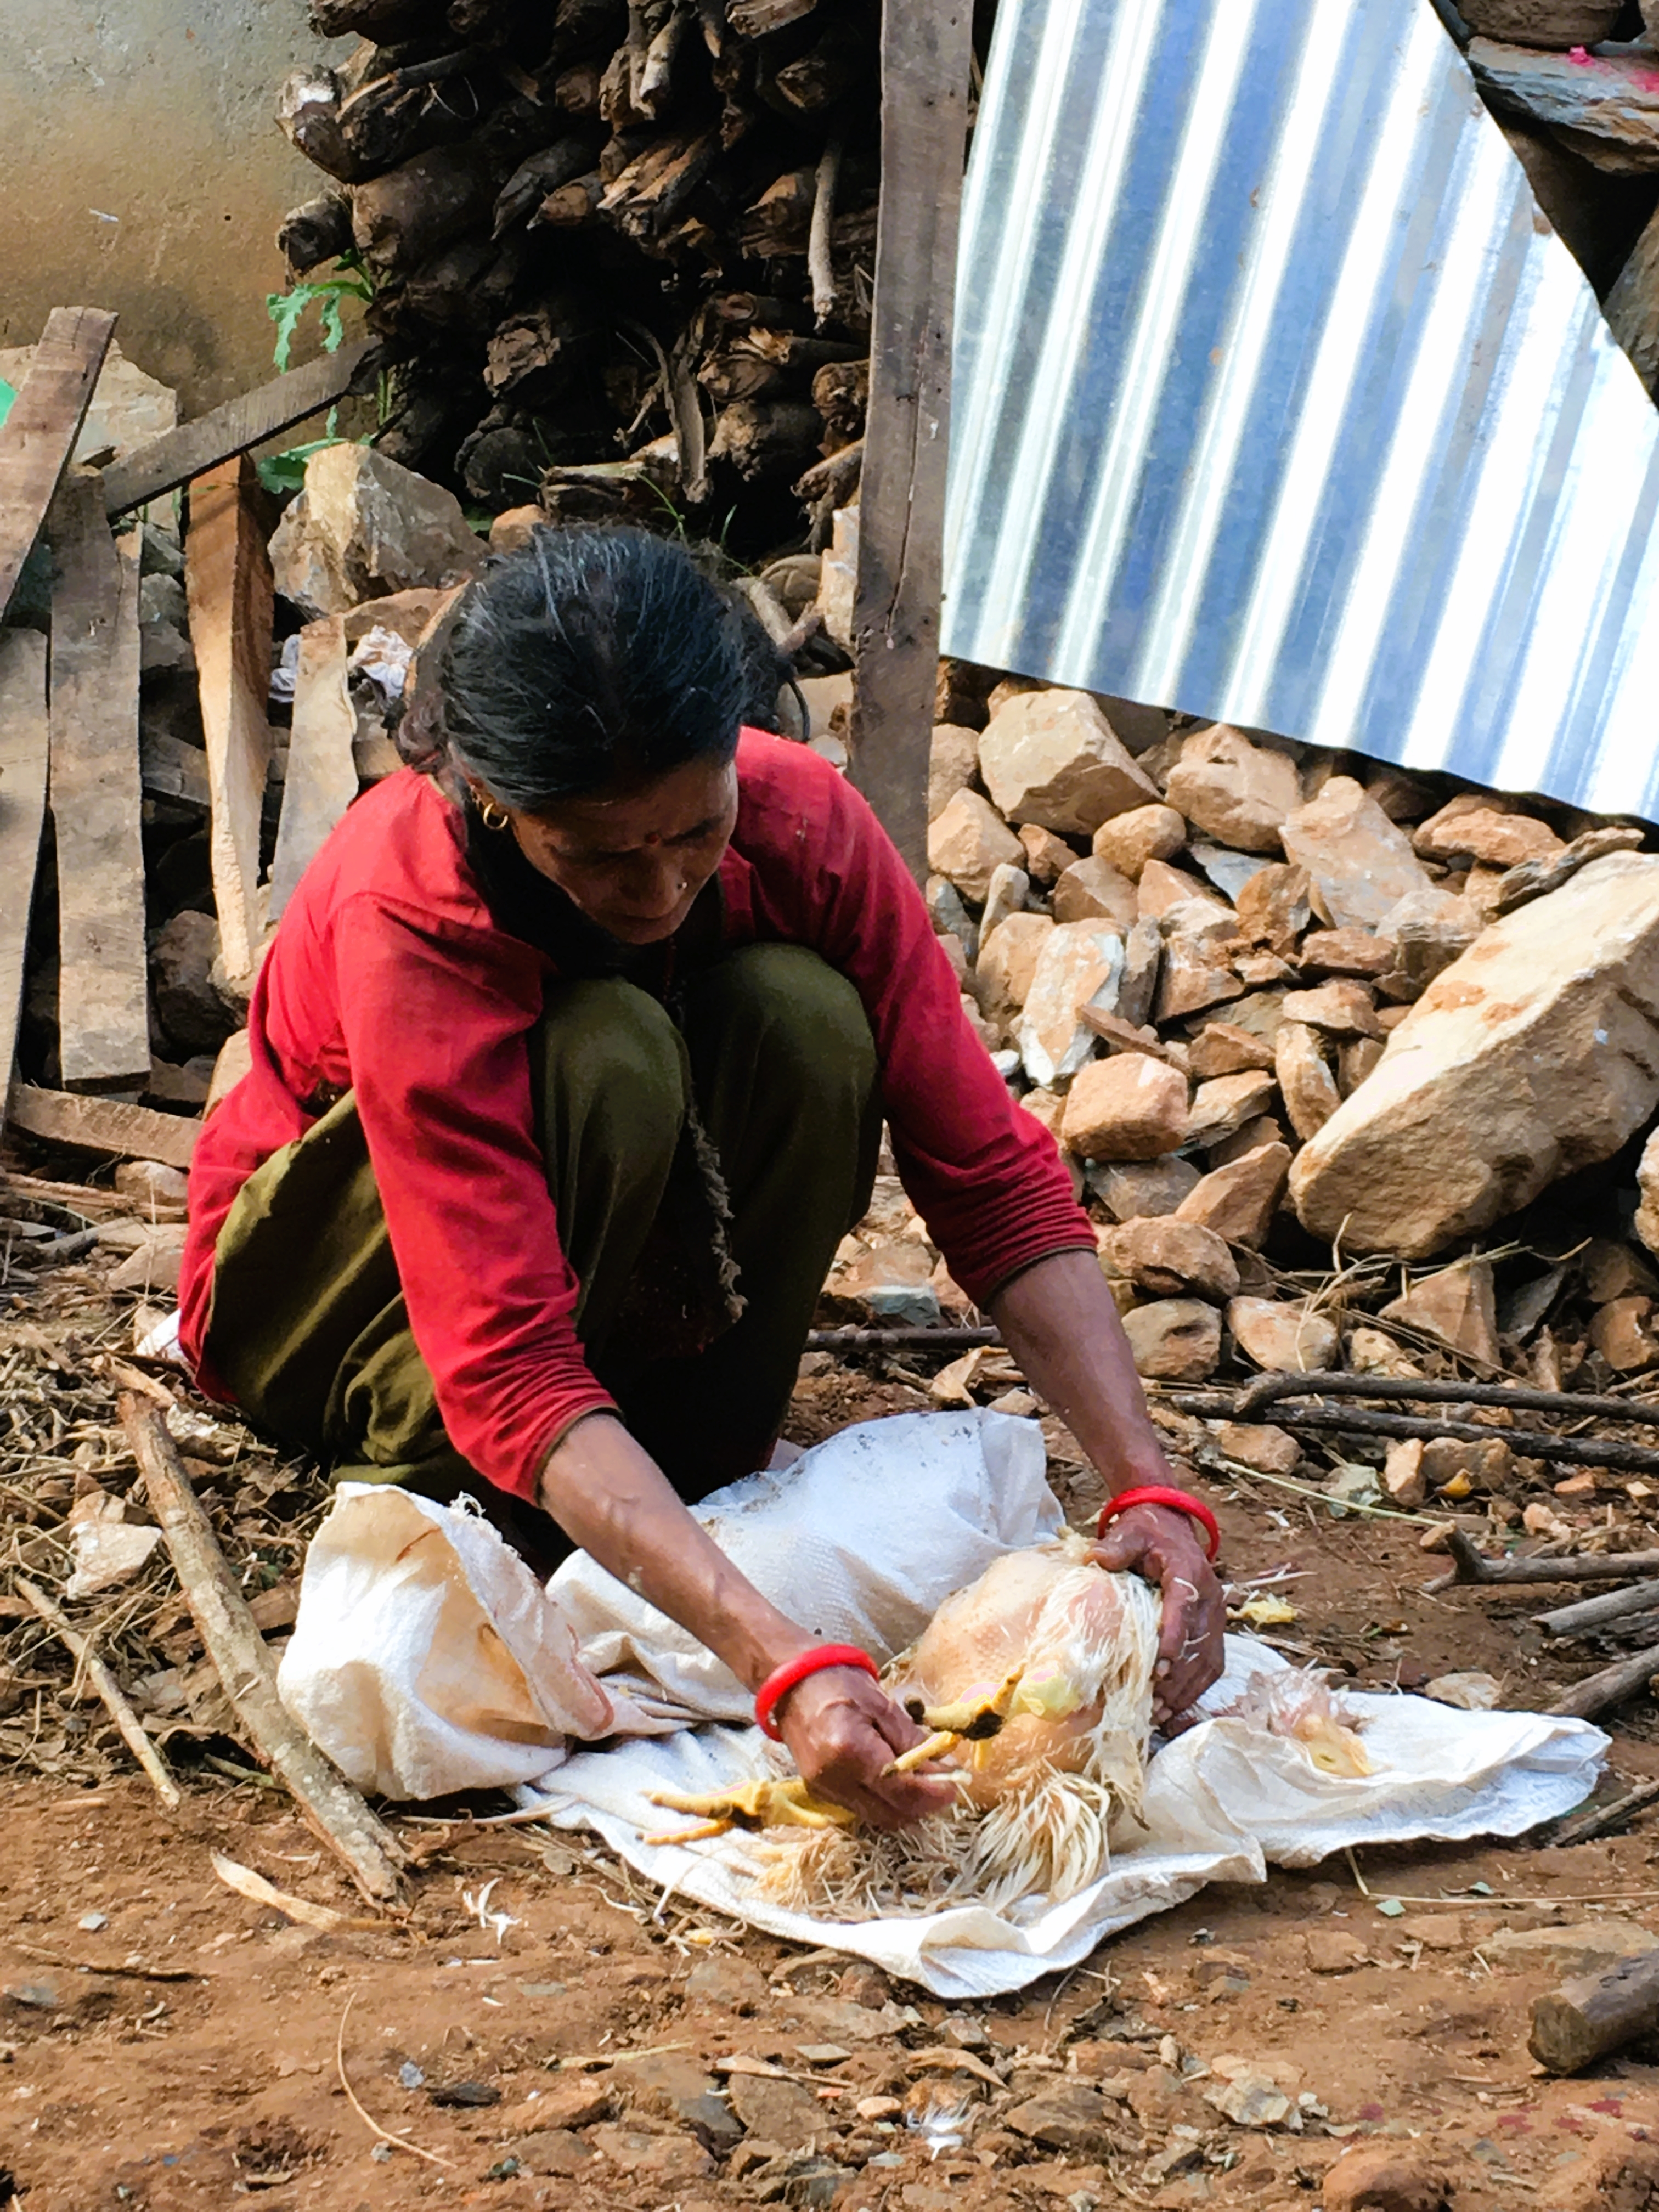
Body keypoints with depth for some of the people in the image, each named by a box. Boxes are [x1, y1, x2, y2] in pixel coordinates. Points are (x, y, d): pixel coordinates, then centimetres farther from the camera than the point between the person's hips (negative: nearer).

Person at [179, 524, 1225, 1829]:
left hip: (624, 1256, 4)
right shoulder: (405, 923, -36)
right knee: (606, 1051, -35)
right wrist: (783, 1667, -54)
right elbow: (512, 1373, -43)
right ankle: (437, 1494, -16)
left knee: (804, 1017, -28)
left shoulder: (801, 819, -24)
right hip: (329, 1280, -4)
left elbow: (990, 1176, -21)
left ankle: (699, 1474, -14)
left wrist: (1147, 1487, -35)